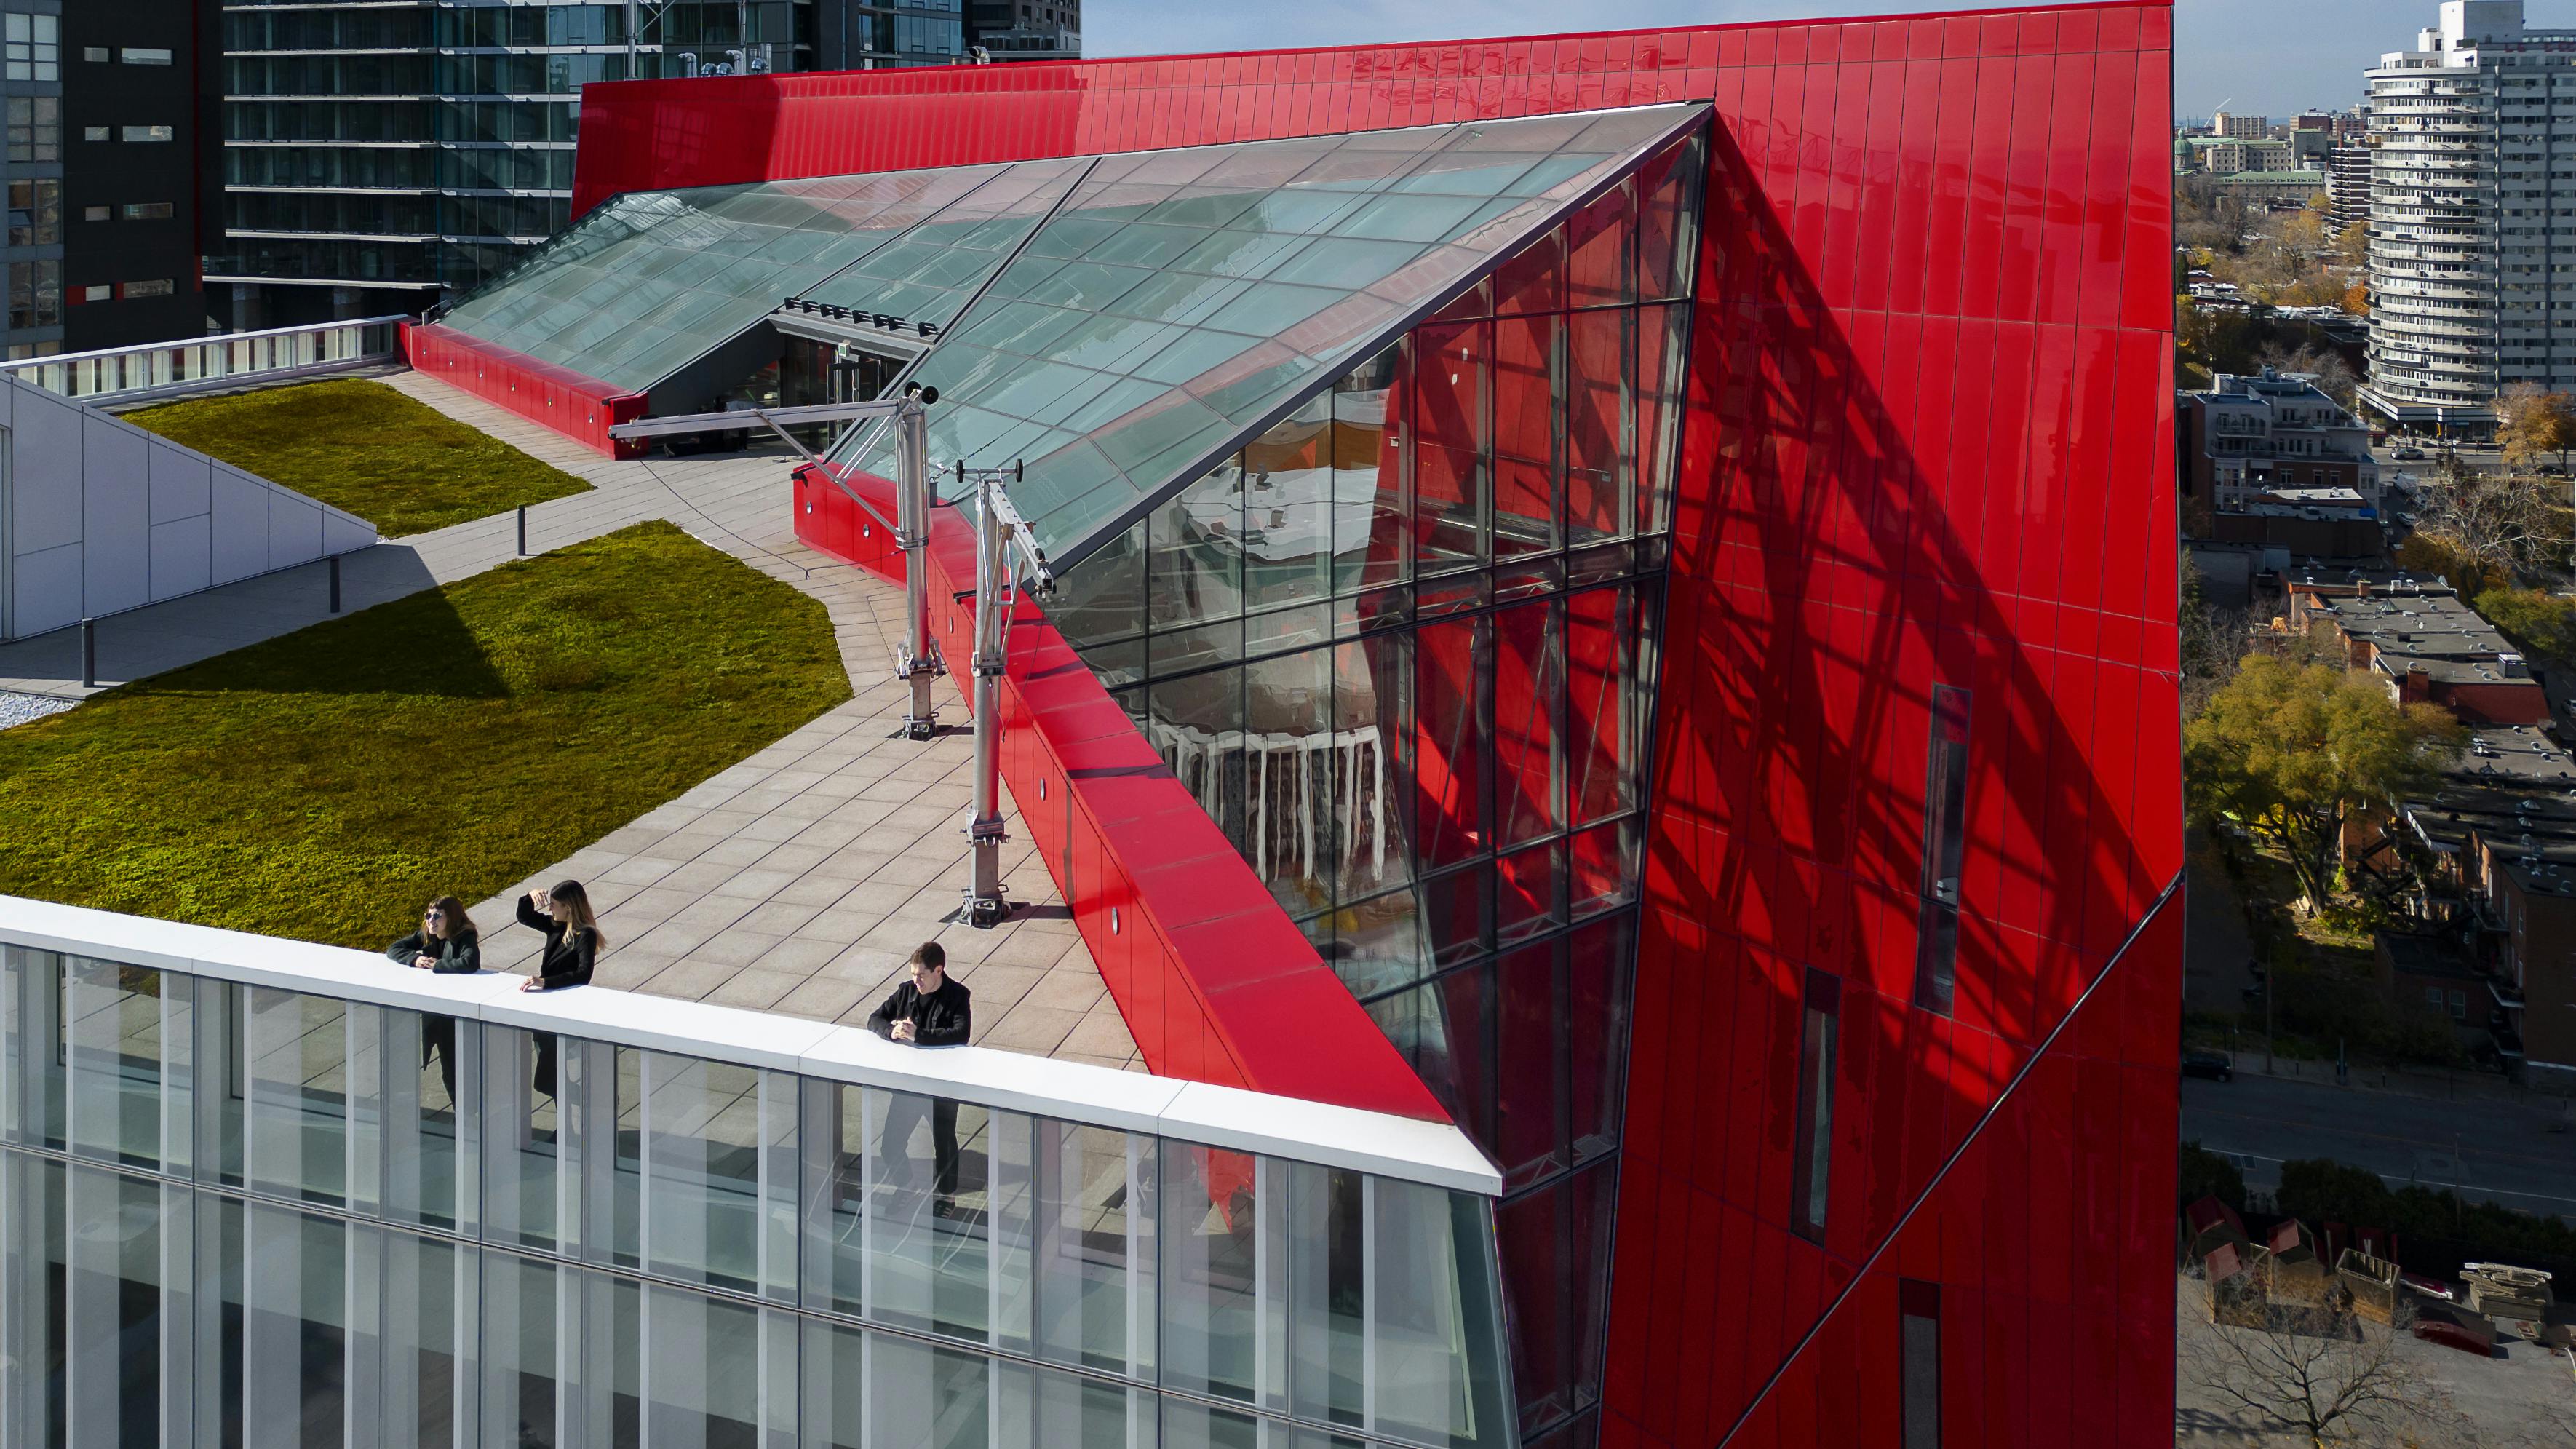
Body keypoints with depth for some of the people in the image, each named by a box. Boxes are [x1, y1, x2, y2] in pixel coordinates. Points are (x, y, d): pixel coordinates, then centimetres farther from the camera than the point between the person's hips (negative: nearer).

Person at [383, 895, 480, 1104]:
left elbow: (470, 963, -36)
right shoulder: (426, 936, 2)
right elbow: (393, 950, 5)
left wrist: (436, 965, -25)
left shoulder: (465, 938, -17)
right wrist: (415, 959, -14)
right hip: (429, 1011, 6)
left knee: (453, 1071, -1)